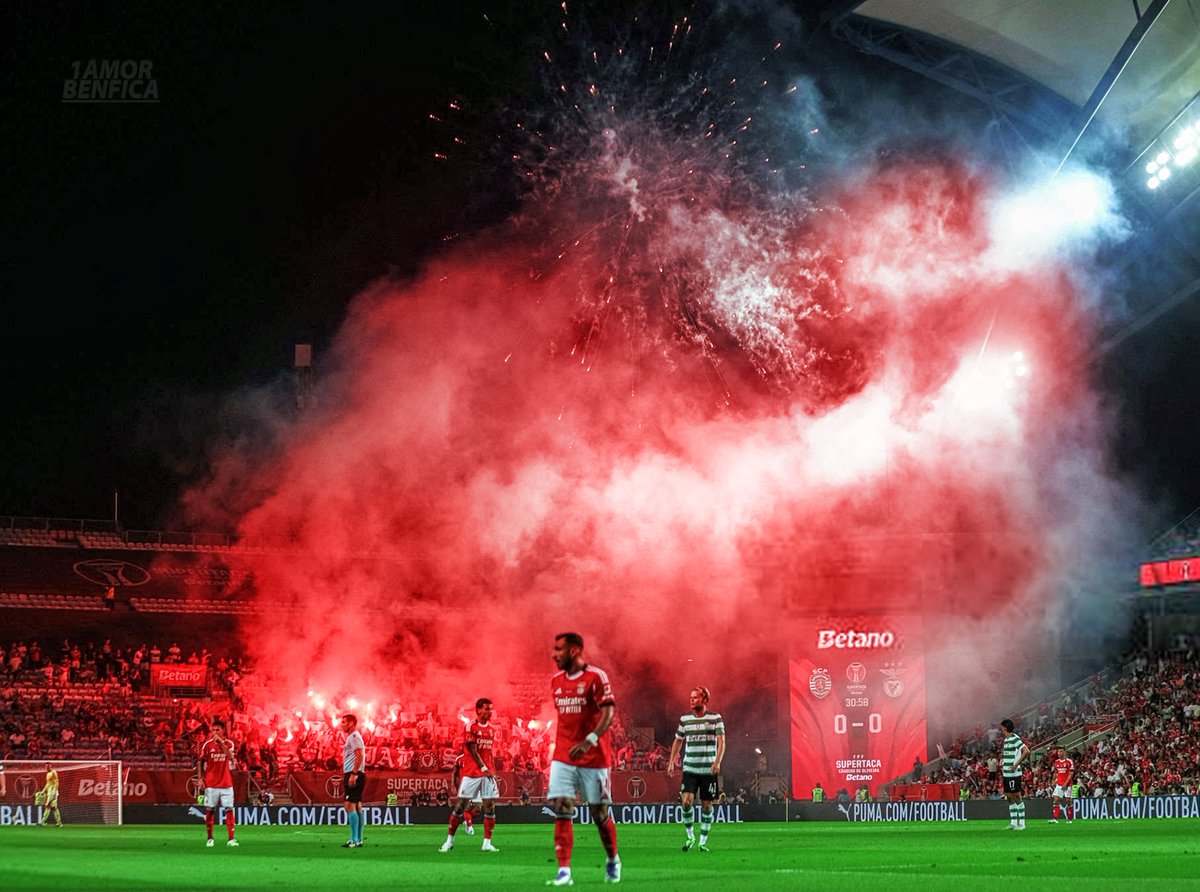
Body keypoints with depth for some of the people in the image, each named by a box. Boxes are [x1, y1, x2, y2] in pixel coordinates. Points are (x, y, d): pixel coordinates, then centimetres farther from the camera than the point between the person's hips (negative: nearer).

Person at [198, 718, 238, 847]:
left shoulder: (229, 743, 3)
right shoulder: (207, 744, 2)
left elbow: (230, 757, -15)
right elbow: (201, 762, 7)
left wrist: (221, 742, -19)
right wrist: (200, 778, -2)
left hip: (226, 784, 0)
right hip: (211, 784, 0)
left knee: (229, 810, -5)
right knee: (209, 810, 2)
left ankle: (231, 839, -6)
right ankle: (210, 838, 11)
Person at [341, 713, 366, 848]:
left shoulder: (354, 737, -11)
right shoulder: (352, 737, 20)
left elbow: (359, 756, -20)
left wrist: (353, 774, -24)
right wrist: (346, 776, 22)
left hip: (354, 775, -10)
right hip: (353, 775, 10)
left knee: (350, 806, -13)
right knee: (357, 807, 9)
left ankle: (354, 840, -16)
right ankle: (358, 839, 10)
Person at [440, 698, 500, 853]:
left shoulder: (491, 730, 13)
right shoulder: (471, 727, -7)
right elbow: (473, 751, -12)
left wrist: (493, 771, 11)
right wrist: (484, 768, -15)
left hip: (488, 773, 6)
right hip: (471, 772, -6)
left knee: (490, 807, 0)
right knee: (461, 805, -2)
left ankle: (487, 843, 3)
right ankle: (449, 841, 5)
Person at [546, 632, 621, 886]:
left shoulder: (596, 677, -9)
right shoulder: (556, 680, 11)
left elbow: (608, 714, -16)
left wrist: (589, 741, -28)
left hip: (594, 758, -5)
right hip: (563, 757, 5)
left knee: (600, 814, 6)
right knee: (561, 812, -9)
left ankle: (613, 861, 29)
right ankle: (564, 872, -12)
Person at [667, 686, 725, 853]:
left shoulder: (715, 718, -1)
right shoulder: (684, 719, 8)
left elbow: (721, 741, -8)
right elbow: (678, 741, 20)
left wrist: (717, 761, -22)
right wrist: (671, 762, 13)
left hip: (709, 770, -2)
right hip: (689, 769, 2)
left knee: (706, 805, 2)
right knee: (686, 801, -14)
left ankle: (703, 841, 13)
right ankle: (690, 837, 3)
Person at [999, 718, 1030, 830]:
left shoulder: (1015, 738, -13)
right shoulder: (1006, 740, 15)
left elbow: (1026, 751, -22)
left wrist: (1016, 764, -21)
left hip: (1014, 773, -10)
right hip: (1006, 774, 10)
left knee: (1016, 796, -6)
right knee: (1009, 797, 11)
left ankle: (1021, 823, -2)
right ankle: (1013, 823, 15)